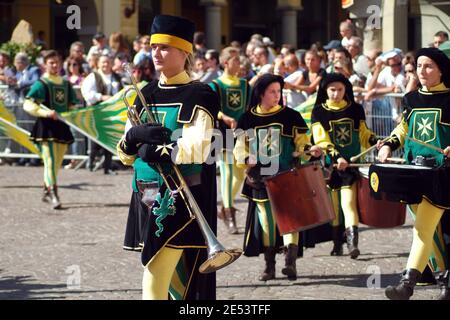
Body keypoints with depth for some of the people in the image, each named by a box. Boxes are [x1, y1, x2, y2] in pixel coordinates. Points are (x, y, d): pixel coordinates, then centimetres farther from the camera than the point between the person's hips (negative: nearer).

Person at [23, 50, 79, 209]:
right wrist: (46, 113, -25)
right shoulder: (41, 84, -5)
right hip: (46, 127, -6)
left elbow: (73, 104, 25)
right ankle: (53, 195, -20)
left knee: (57, 162, 13)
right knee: (50, 160, -14)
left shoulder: (66, 84, 13)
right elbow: (28, 104, -14)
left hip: (62, 127, 6)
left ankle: (47, 191, 29)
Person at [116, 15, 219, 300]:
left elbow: (196, 150, -20)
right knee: (175, 280, 15)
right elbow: (126, 153, 11)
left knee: (154, 279, -13)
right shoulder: (147, 95, 13)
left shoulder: (199, 96, -7)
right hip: (148, 198, 7)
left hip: (182, 199, -7)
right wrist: (134, 135, -9)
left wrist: (156, 151, -16)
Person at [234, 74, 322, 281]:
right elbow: (241, 147, 9)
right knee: (266, 220, 4)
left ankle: (291, 262, -15)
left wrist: (310, 150, -16)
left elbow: (300, 142, 5)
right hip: (261, 179, 2)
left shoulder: (290, 116, 3)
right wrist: (247, 162, -10)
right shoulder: (248, 120, 6)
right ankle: (269, 265, 12)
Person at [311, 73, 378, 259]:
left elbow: (363, 134, 14)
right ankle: (337, 243, 17)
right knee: (332, 205, 6)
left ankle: (352, 243, -21)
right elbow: (321, 140, -10)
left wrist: (376, 143, -7)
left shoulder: (356, 110, 7)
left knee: (348, 203, -13)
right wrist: (336, 157, -24)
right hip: (329, 165, 0)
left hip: (351, 164, 0)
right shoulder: (319, 112, 0)